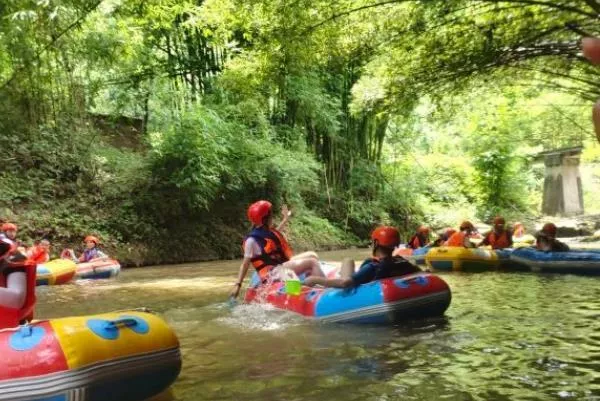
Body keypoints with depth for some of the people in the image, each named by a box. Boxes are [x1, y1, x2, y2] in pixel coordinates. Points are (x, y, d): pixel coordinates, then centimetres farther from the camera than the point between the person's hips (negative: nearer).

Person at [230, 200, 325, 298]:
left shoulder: (267, 231, 10)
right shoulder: (252, 240, -15)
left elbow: (275, 235, 35)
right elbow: (245, 264, -12)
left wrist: (286, 218, 39)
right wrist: (238, 284, -17)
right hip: (271, 273, -10)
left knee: (312, 255, 12)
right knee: (312, 262, -20)